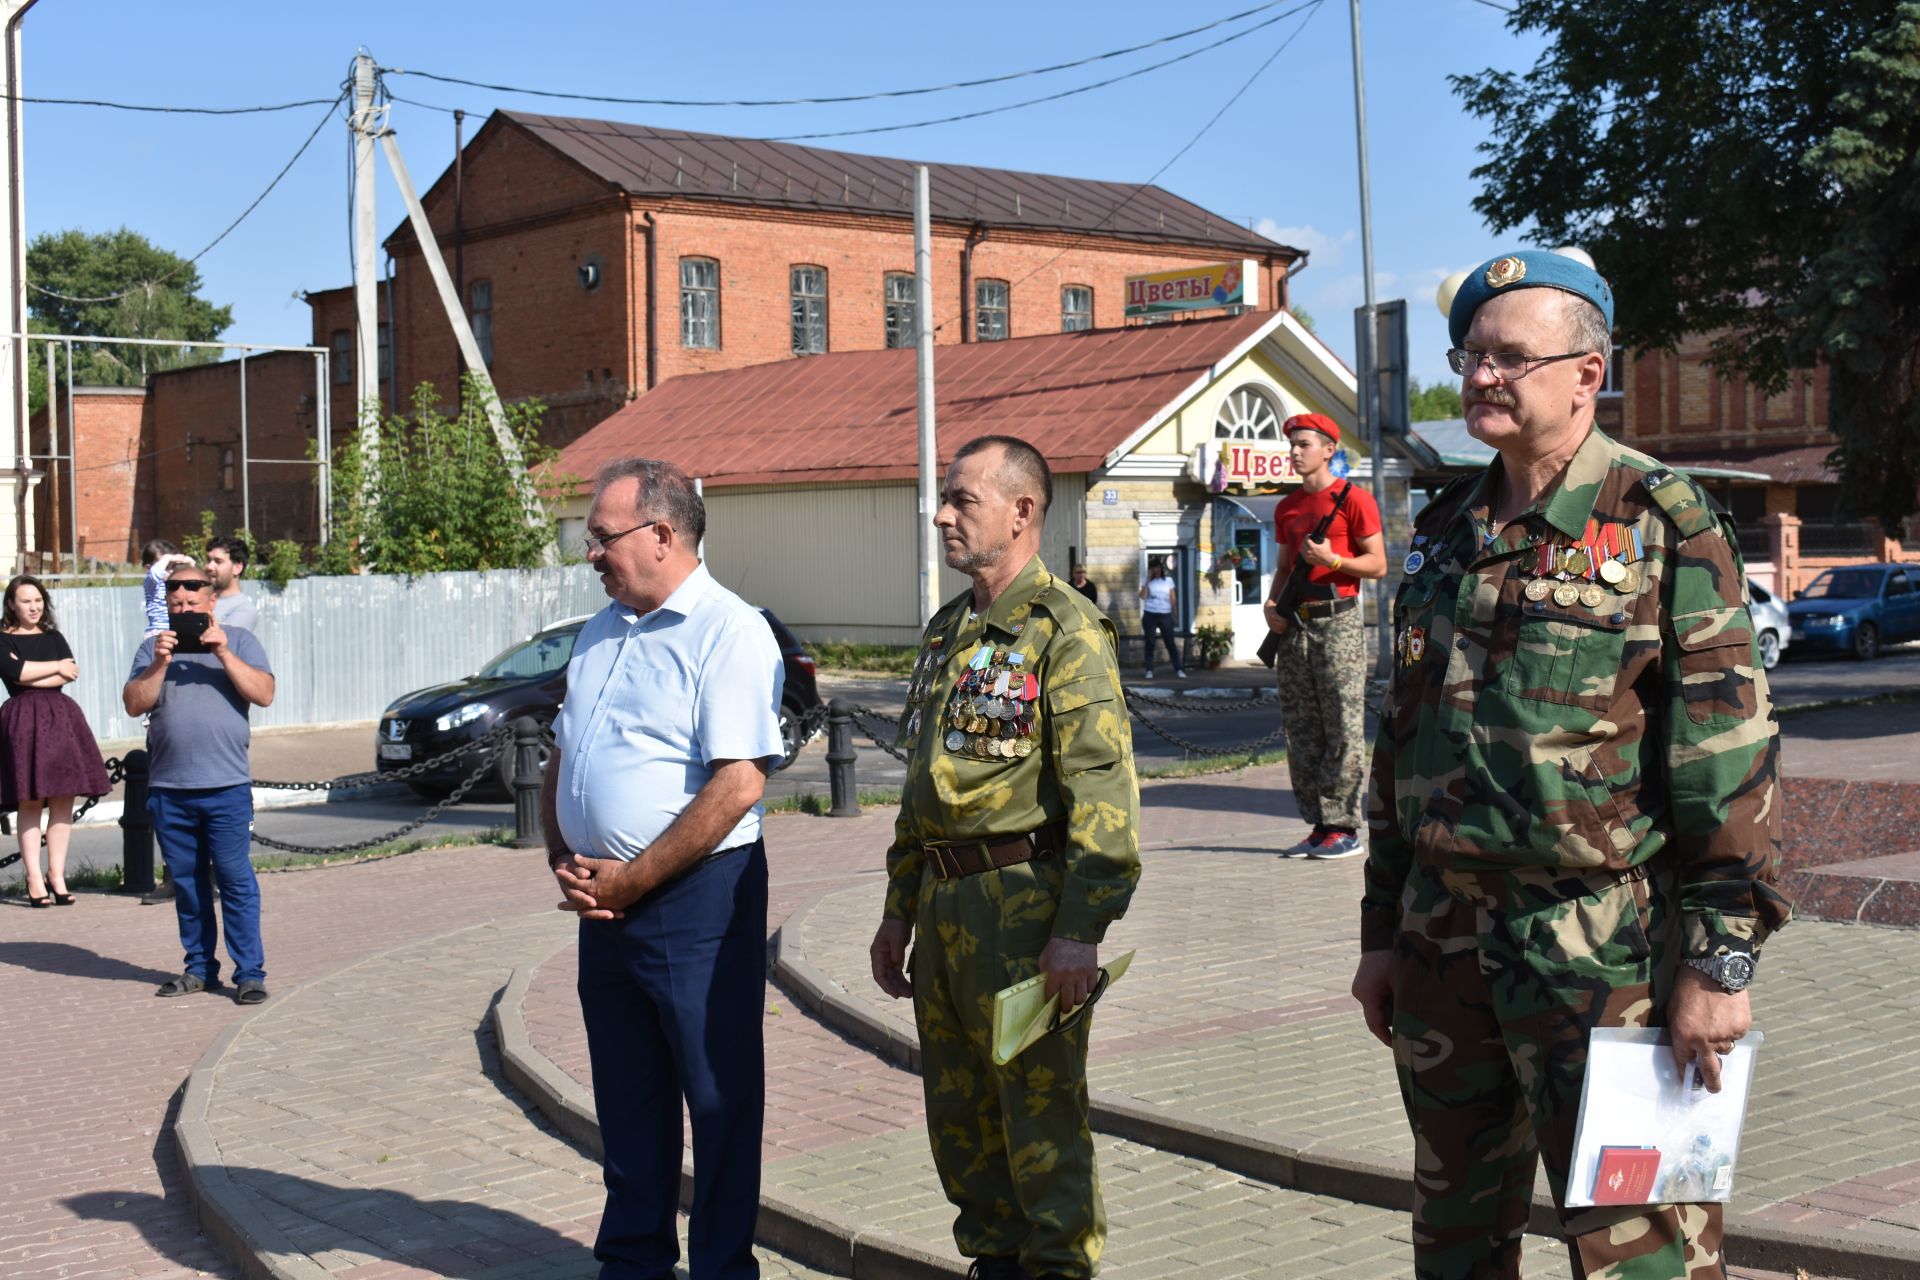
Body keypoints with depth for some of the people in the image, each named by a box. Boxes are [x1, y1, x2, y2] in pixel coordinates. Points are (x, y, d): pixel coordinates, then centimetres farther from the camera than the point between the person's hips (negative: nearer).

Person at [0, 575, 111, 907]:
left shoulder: (53, 637, 17)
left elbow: (71, 673, 1)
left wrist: (30, 675, -9)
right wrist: (56, 667, -2)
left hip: (60, 717, 4)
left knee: (63, 800, -1)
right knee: (30, 801, -6)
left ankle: (57, 874, 5)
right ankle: (34, 878, -3)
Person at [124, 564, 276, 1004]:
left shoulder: (238, 641, 7)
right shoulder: (153, 647, 13)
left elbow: (264, 694, -6)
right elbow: (134, 704, 3)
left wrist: (224, 654, -13)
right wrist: (160, 665, -10)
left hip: (227, 788, -3)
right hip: (168, 789, 3)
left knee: (235, 880, -6)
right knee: (186, 884, 9)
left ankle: (250, 972, -3)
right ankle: (199, 968, 19)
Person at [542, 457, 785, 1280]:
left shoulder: (729, 633, -12)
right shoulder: (600, 635, 14)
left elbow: (739, 784, -20)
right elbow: (561, 763, 19)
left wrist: (630, 881, -17)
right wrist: (563, 861, 0)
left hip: (696, 895, -8)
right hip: (603, 897, 8)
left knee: (719, 1094, 3)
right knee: (626, 1093, 16)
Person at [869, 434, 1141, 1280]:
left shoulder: (1065, 629, -10)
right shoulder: (946, 632, 17)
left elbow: (1102, 790, -17)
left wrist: (1081, 931, -23)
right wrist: (898, 913, 20)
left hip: (1024, 902, -8)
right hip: (943, 900, 8)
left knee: (1042, 1116, 0)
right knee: (960, 1116, 15)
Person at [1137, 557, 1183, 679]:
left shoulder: (1168, 581, 8)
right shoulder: (1148, 582, 6)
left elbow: (1173, 599, 9)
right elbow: (1143, 596, -11)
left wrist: (1175, 615, 3)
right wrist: (1148, 579, -10)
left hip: (1165, 615, 0)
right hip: (1150, 615, 0)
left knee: (1170, 643, -4)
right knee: (1149, 643, 2)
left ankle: (1179, 670, -5)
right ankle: (1149, 670, 6)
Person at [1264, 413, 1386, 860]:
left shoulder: (1353, 499, -3)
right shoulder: (1287, 508, 17)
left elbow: (1378, 565, -5)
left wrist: (1331, 560, -18)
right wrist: (1271, 605, 6)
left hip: (1338, 622, -7)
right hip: (1294, 625, 7)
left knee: (1343, 728, -7)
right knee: (1300, 730, 7)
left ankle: (1345, 829, -5)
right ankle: (1318, 825, 12)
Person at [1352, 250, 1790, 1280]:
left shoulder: (1664, 526, -7)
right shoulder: (1445, 532, 12)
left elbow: (1727, 756, -11)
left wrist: (1721, 959, -14)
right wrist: (1382, 927, 16)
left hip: (1601, 951, -6)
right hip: (1444, 942, 6)